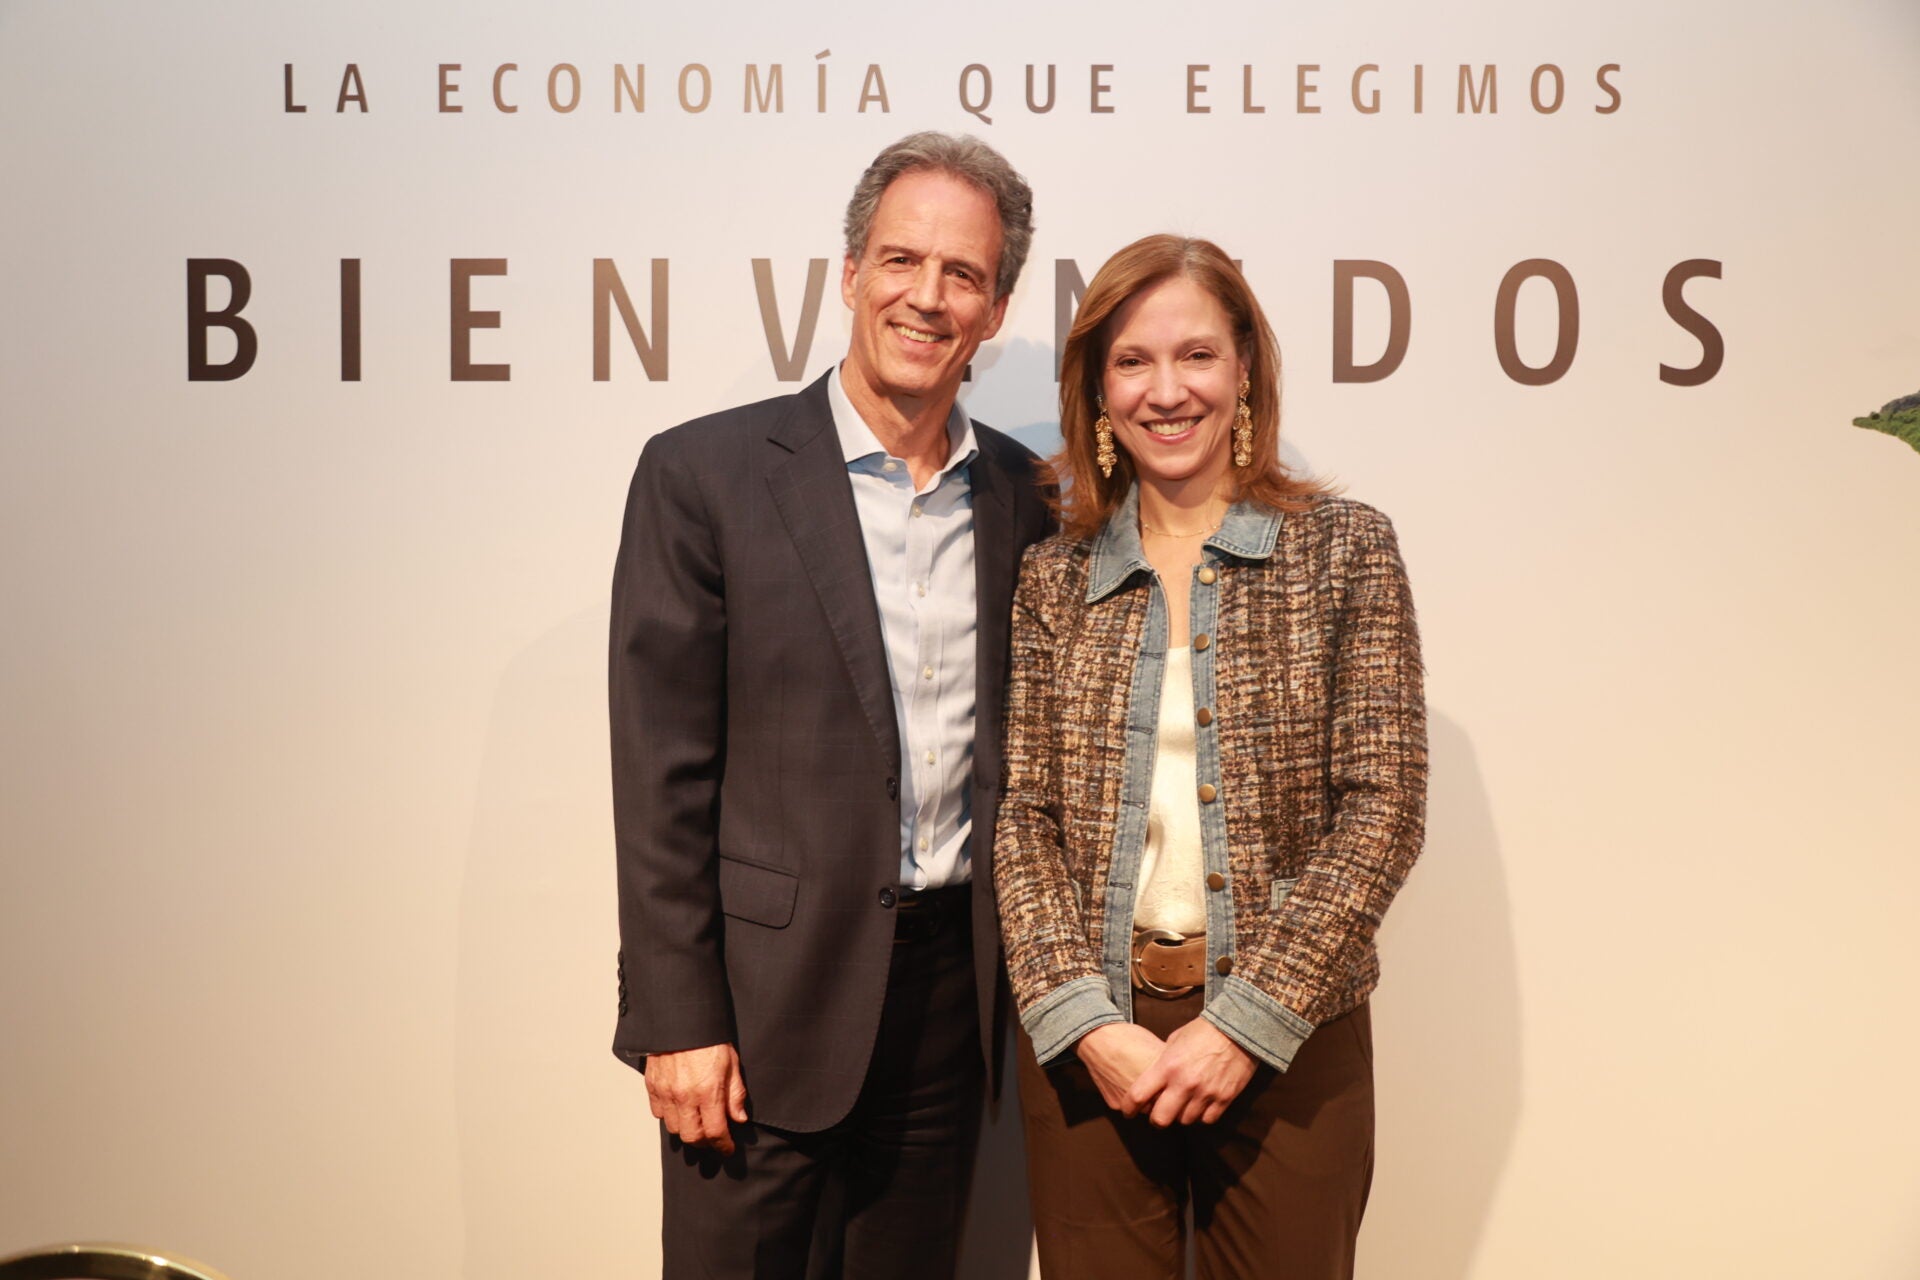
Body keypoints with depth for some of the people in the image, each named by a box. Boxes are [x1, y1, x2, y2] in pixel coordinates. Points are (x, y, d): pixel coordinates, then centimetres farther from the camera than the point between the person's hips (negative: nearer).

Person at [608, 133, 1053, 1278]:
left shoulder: (1024, 496, 6)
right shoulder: (706, 475, -7)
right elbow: (662, 774, -9)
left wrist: (1025, 980, 9)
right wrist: (676, 1021, -10)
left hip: (953, 994, 4)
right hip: (772, 999, -4)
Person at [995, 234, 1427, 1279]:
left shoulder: (1344, 548, -1)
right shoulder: (1053, 577, 5)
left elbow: (1382, 802, -6)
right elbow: (1023, 818, 2)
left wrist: (1249, 1021, -11)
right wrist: (1085, 1020, -10)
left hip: (1290, 1036, -1)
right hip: (1085, 1042, 1)